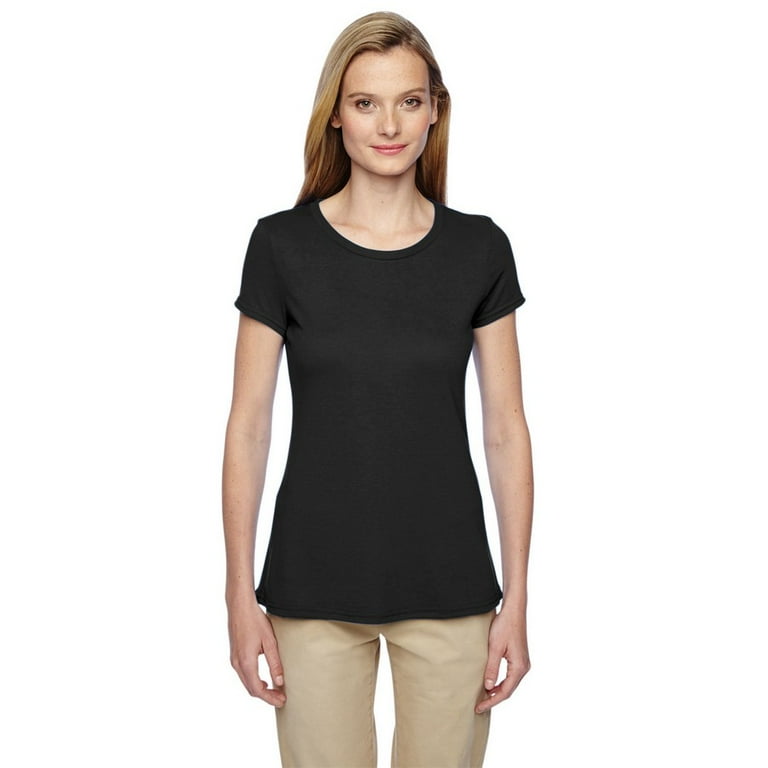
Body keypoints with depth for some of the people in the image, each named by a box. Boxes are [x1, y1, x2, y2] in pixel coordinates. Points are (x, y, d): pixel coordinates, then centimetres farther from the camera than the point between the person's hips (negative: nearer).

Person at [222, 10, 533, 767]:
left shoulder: (479, 249, -1)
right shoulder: (282, 244, -4)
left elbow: (506, 430, 0)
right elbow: (248, 427, -2)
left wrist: (516, 599, -2)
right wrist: (241, 596, -5)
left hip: (448, 585, 1)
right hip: (314, 584, -1)